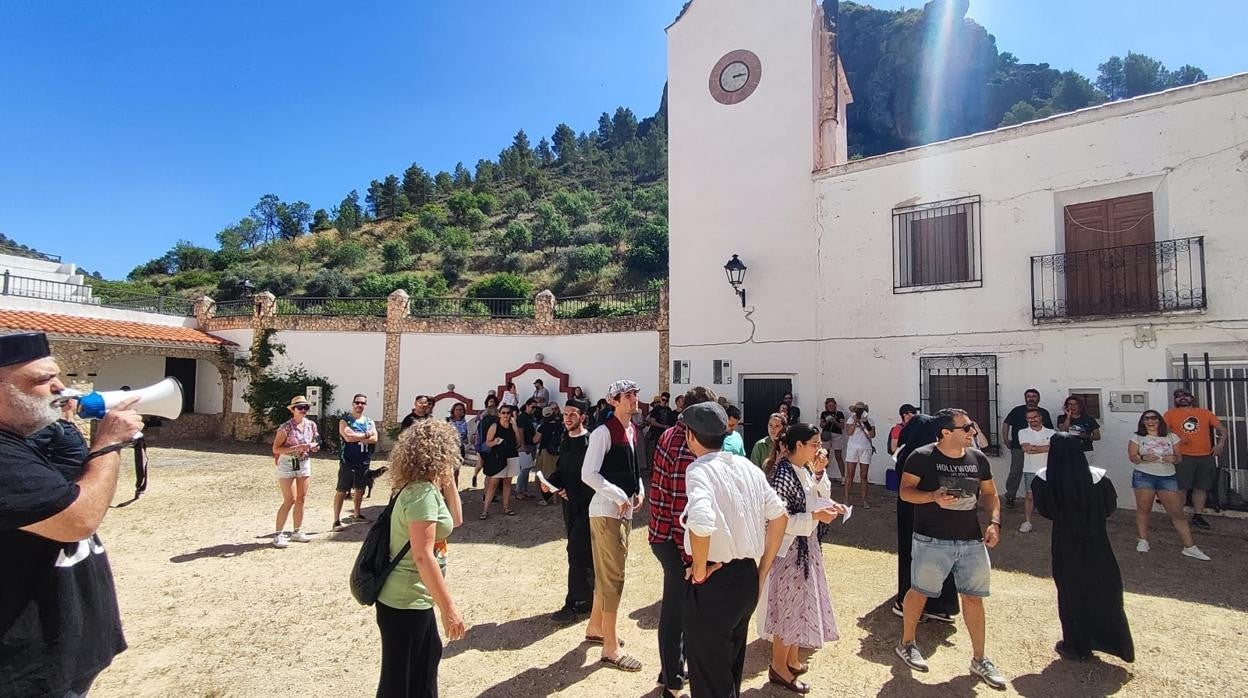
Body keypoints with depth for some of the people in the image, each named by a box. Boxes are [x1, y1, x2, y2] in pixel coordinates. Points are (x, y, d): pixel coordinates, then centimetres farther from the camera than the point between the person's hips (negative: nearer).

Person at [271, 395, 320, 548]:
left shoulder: (311, 425, 2)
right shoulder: (286, 427, -15)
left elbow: (314, 444, 14)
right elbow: (276, 449, -15)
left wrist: (314, 446, -9)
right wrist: (296, 448, -26)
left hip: (304, 464, 6)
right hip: (287, 465, -6)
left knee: (301, 499, 9)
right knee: (290, 500, -8)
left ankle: (297, 532, 21)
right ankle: (278, 535, 2)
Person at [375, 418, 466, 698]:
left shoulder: (422, 487, 4)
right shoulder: (423, 493, -26)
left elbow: (455, 519, 15)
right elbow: (423, 556, -29)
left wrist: (448, 480, 4)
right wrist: (448, 607, -25)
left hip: (413, 598, 10)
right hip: (404, 602, -10)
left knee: (430, 654, 27)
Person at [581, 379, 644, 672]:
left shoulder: (632, 430, 9)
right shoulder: (604, 432, -17)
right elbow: (588, 474, -21)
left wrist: (639, 490, 5)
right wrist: (619, 496, -20)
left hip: (623, 511, 9)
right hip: (606, 511, -9)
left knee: (606, 572, 20)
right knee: (612, 575, -1)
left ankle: (596, 628, 38)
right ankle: (610, 647, 13)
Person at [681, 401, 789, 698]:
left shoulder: (699, 469, -18)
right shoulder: (747, 466, 3)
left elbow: (700, 524, -35)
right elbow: (779, 515, 9)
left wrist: (699, 570, -17)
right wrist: (762, 570, 13)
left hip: (714, 583, -7)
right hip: (748, 579, 7)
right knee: (731, 667, 27)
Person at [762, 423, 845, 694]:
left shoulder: (805, 470, 3)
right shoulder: (783, 473, -24)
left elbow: (822, 499, 6)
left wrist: (819, 472, -6)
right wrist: (815, 516, -27)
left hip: (807, 547, 9)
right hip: (789, 549, -9)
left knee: (801, 603, 20)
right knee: (789, 606, 5)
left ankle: (792, 658, 39)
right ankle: (778, 667, 24)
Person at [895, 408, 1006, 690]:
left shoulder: (978, 458, 3)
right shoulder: (922, 457, -13)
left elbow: (989, 494, 12)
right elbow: (905, 491, -10)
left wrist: (994, 522, -3)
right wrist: (933, 496, -26)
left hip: (972, 541, 5)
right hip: (932, 541, -4)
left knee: (973, 597, 12)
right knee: (919, 592, 8)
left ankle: (979, 659, 30)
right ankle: (906, 643, 29)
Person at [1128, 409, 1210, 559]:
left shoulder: (1172, 437, 9)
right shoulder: (1137, 437, 4)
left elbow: (1179, 458, 10)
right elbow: (1132, 457, 0)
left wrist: (1173, 459, -13)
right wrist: (1144, 458, -20)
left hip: (1168, 477, 1)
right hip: (1143, 476, -1)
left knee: (1177, 512, -1)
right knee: (1143, 509, 2)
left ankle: (1190, 547, 5)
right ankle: (1143, 540, 13)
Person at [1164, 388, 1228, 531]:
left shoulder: (1205, 413, 12)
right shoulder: (1170, 413, 3)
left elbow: (1221, 429, 14)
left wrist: (1221, 444, 0)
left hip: (1206, 456, 4)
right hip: (1182, 457, -3)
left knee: (1201, 487, 9)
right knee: (1181, 488, -3)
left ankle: (1198, 516, 19)